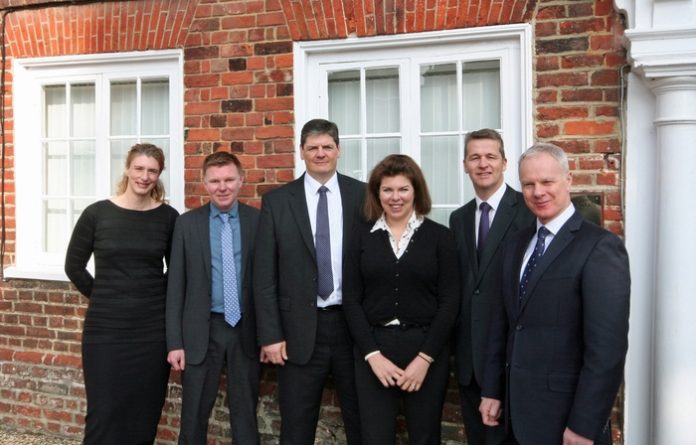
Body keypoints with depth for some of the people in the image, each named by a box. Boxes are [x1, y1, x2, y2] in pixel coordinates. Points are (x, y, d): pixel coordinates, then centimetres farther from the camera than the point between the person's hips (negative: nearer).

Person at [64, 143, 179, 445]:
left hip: (152, 327, 1)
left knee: (145, 413, 10)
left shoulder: (168, 217, -1)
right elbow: (74, 266, 6)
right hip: (105, 326, -1)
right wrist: (103, 296, 6)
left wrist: (157, 298, 4)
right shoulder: (97, 213, -3)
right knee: (103, 412, 4)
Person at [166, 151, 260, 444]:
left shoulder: (258, 220, 0)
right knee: (194, 416, 10)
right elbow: (176, 285, 0)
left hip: (246, 330, 0)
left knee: (245, 415, 11)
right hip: (201, 331, 0)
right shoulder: (187, 223, 0)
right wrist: (175, 341, -4)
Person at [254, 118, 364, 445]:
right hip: (300, 328, 0)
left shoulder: (362, 195, 2)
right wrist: (270, 335, -5)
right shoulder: (277, 201, 2)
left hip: (354, 324, 0)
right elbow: (264, 275, 0)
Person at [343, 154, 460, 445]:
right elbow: (351, 300, 1)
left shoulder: (439, 236, 1)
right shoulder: (362, 236, 4)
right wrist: (372, 354, -9)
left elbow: (450, 301, -3)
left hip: (427, 348, 0)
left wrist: (425, 357, -10)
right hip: (373, 349, 1)